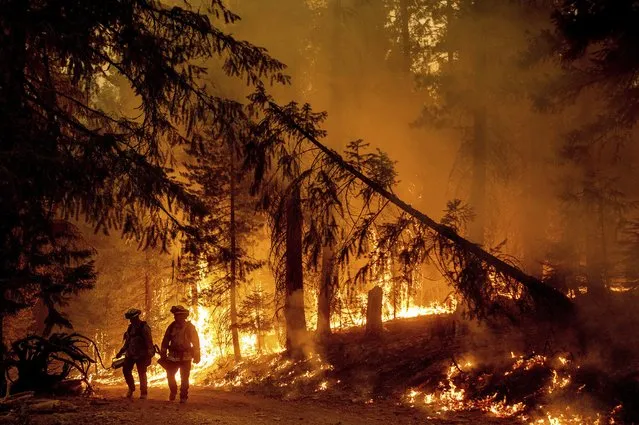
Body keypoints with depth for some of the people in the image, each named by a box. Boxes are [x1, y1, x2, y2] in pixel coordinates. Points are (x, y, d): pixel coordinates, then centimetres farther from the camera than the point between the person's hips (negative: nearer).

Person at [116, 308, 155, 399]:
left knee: (142, 374, -2)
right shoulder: (131, 327, 10)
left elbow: (149, 343, -15)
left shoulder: (144, 328, -13)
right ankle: (131, 388, 22)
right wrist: (121, 352, 18)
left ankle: (143, 393, 7)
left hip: (141, 355, -7)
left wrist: (149, 356, -18)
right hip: (130, 354, 7)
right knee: (126, 370, 3)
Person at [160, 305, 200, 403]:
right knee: (170, 375, 6)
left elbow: (195, 342, -2)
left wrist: (196, 356, -4)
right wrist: (163, 354, 4)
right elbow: (165, 341, 7)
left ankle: (183, 397, 8)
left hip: (185, 357, -3)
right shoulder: (172, 326, 2)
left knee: (184, 378, -1)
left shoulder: (190, 327, -5)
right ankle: (173, 393, 27)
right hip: (173, 356, 3)